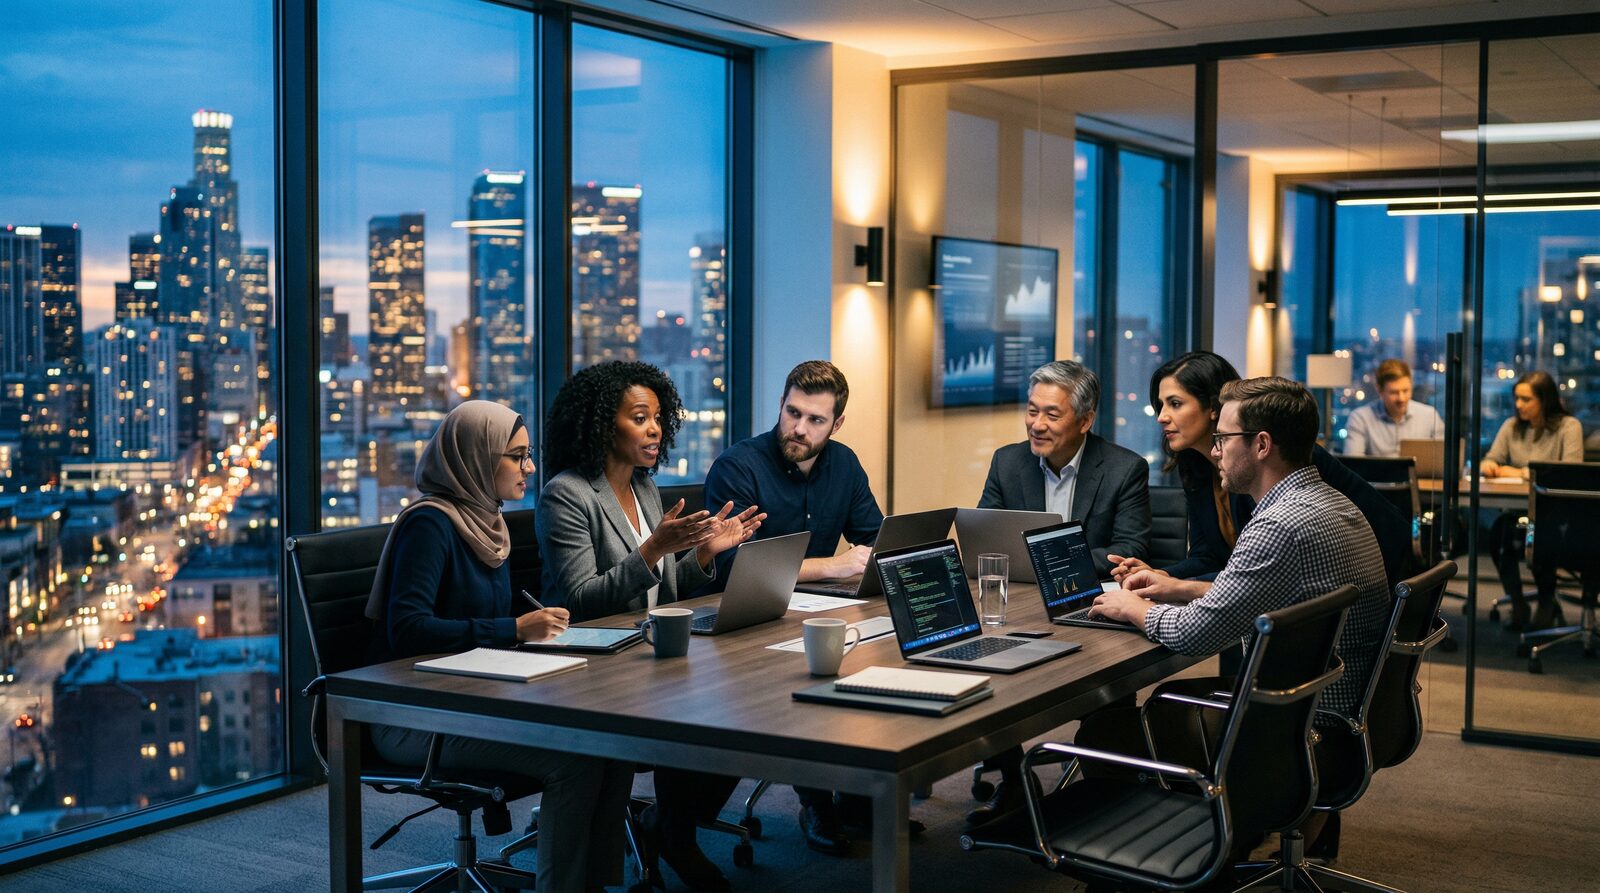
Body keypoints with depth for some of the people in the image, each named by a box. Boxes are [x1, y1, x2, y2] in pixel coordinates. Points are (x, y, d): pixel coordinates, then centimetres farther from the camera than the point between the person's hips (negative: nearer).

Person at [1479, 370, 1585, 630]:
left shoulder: (1569, 426, -1)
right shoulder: (1512, 426, 15)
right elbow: (1491, 460, 15)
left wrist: (1522, 473, -13)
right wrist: (1488, 465, -11)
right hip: (1516, 508, 4)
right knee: (1498, 528, -31)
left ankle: (1547, 600, -11)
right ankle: (1517, 603, -13)